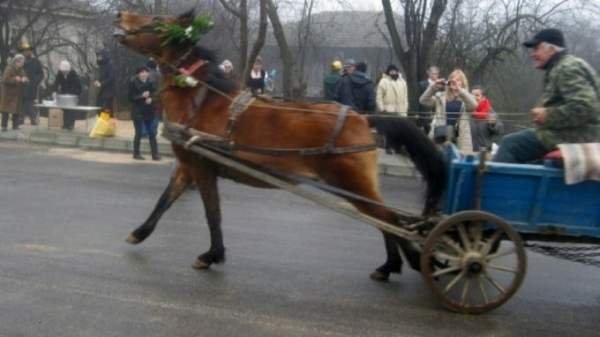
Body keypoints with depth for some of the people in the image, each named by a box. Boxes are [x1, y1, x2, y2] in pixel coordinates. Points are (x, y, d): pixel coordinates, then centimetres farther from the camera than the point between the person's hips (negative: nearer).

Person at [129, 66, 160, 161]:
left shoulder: (149, 83, 2)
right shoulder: (133, 83, -7)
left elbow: (155, 94, 7)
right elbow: (131, 97, -9)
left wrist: (151, 98, -14)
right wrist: (142, 96, -21)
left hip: (149, 111, 3)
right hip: (138, 111, -3)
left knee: (152, 133, 3)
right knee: (139, 132, 3)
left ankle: (155, 154, 8)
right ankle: (136, 153, 17)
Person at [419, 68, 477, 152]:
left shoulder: (466, 98, 7)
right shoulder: (441, 96, 9)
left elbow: (473, 105, -16)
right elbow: (423, 101, -1)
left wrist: (459, 89, -26)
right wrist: (433, 87, -16)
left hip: (460, 138, -1)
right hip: (441, 135, 1)